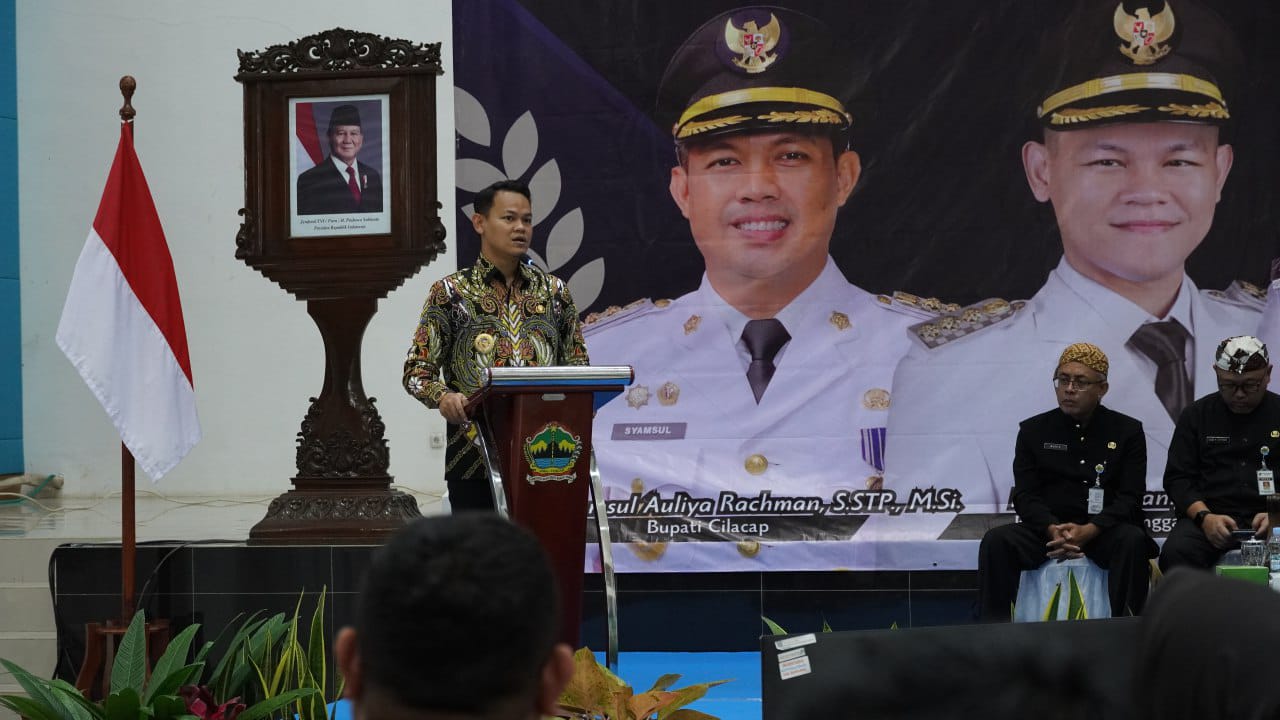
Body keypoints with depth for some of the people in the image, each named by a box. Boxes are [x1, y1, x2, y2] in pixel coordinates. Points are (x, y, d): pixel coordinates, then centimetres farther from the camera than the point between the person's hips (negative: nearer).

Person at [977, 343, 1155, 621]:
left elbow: (1130, 499, -2)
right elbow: (1025, 495, 3)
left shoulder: (1127, 431, 7)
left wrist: (1087, 531, -21)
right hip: (1047, 528, 1)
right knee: (996, 541, -26)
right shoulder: (1034, 430, 11)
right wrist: (1053, 530, -19)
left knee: (1133, 541, -34)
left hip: (1103, 532, -1)